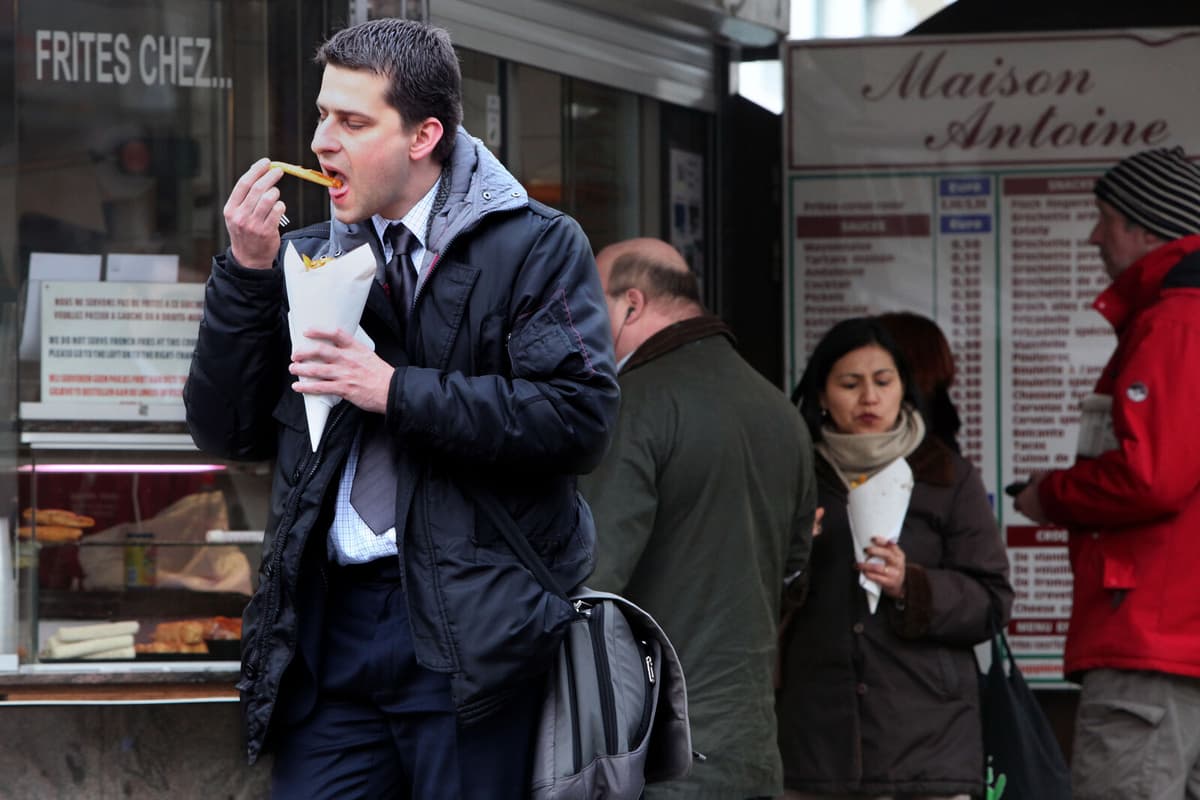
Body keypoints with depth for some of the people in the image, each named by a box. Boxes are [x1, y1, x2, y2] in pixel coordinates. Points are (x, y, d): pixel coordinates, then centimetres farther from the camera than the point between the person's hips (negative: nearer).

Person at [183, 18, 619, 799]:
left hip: (470, 628, -4)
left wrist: (398, 392, -15)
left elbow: (580, 418, -13)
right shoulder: (309, 259, 15)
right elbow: (226, 430, 11)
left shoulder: (536, 246, 0)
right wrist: (248, 270, 0)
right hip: (333, 624, 5)